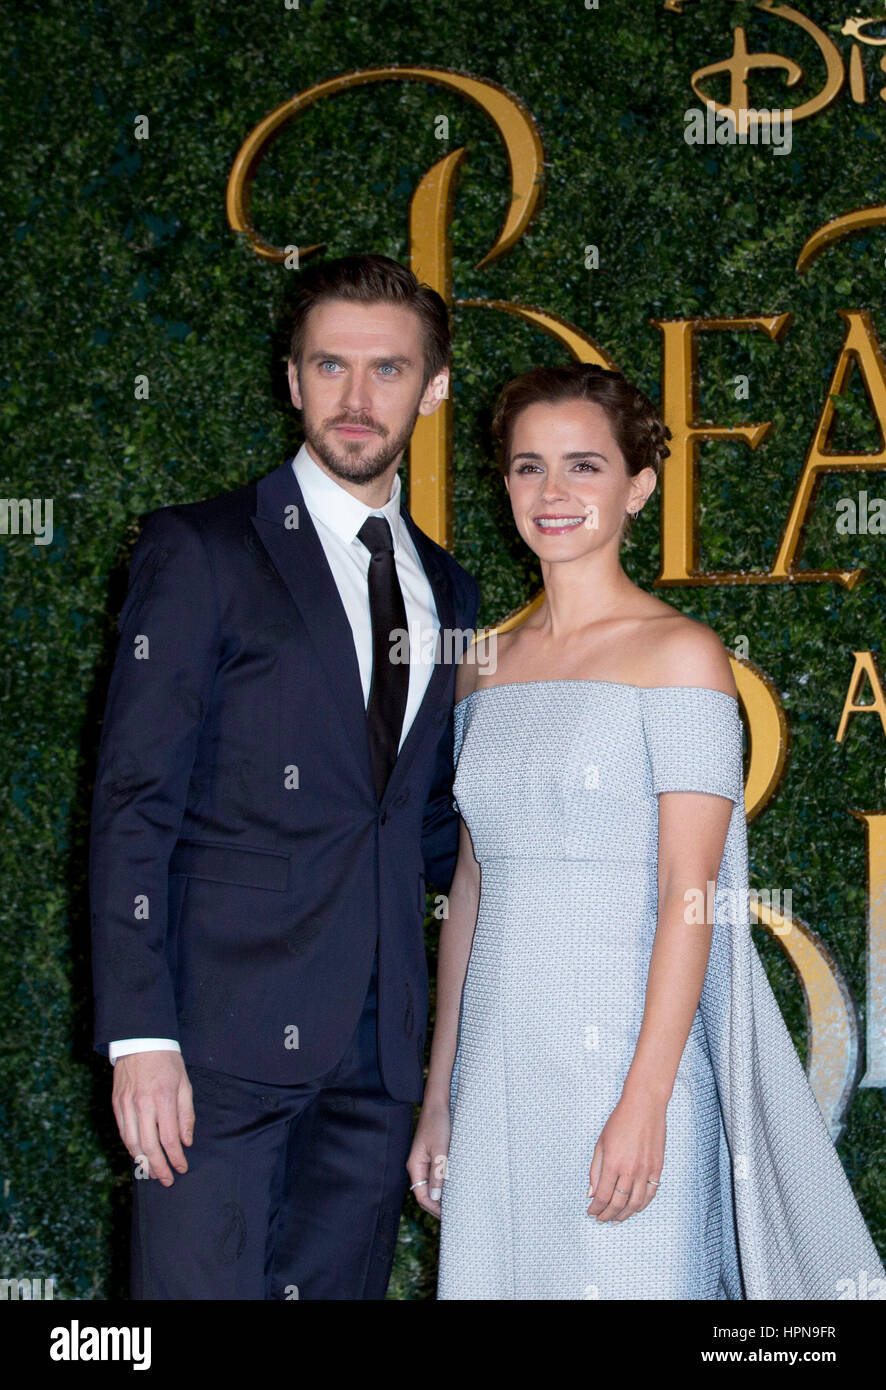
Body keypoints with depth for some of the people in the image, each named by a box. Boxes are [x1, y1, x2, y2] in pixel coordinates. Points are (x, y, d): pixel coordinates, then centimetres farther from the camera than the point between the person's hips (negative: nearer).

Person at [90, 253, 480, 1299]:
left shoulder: (446, 591, 17)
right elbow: (133, 806, -7)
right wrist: (140, 1035, -15)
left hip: (377, 1054, 5)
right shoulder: (201, 552, 0)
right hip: (224, 1039, -5)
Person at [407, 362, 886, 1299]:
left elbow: (688, 897, -11)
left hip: (626, 1054, -5)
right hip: (497, 1070, 5)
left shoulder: (678, 653, -5)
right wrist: (438, 1098, 12)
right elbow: (471, 888, 14)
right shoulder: (487, 668, 12)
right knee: (495, 1276, 8)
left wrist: (644, 1102, -18)